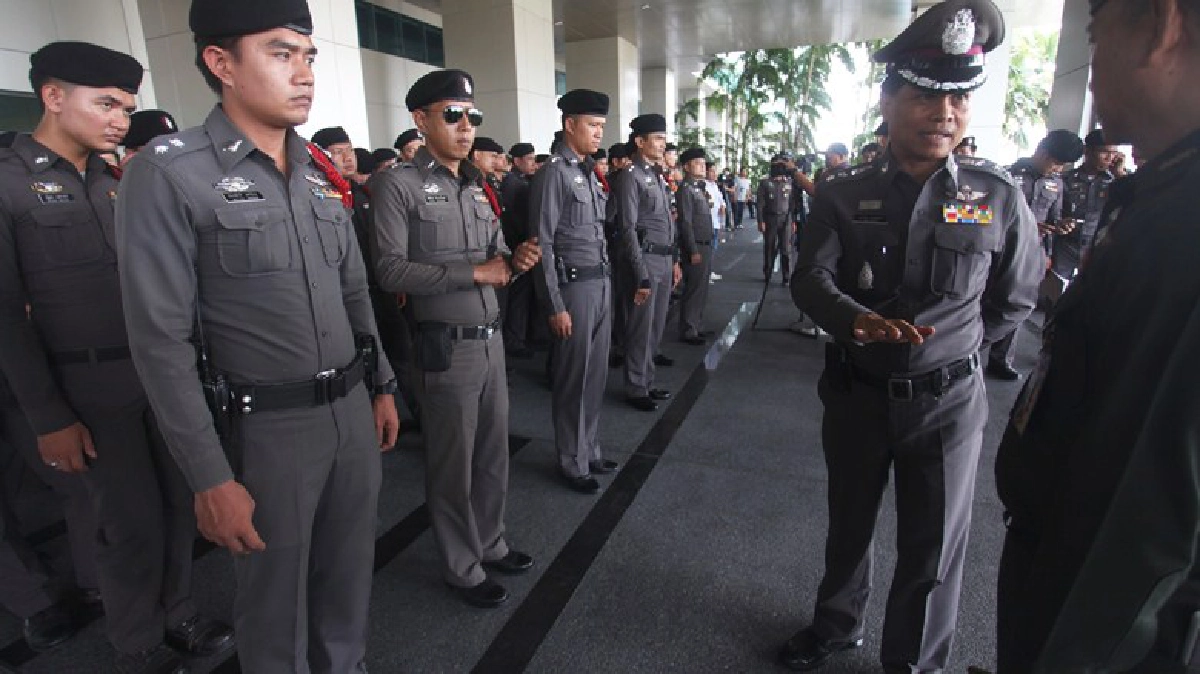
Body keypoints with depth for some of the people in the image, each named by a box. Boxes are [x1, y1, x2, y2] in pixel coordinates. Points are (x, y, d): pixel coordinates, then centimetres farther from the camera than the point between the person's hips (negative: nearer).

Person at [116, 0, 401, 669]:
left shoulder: (321, 174, 7)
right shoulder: (169, 173, -12)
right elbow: (161, 341, -14)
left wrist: (382, 387, 15)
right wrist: (211, 478, -14)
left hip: (353, 409, 6)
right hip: (267, 428, -5)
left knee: (350, 575, 21)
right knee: (275, 598, 14)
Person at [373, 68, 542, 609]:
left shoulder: (477, 188, 13)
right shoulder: (399, 185, -8)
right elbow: (391, 270, -16)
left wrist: (516, 260, -7)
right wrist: (475, 272, -17)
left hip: (491, 337, 7)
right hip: (446, 346, -6)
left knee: (493, 453, 17)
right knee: (453, 464, 8)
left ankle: (491, 544, 38)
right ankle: (461, 569, 27)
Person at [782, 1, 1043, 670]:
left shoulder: (997, 194, -5)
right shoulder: (843, 193, -5)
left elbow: (1017, 298, 6)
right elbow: (811, 278, -15)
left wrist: (951, 341, 0)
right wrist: (856, 320, -34)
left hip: (948, 400, -1)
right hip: (856, 392, 1)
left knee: (934, 549, 10)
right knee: (849, 525, 21)